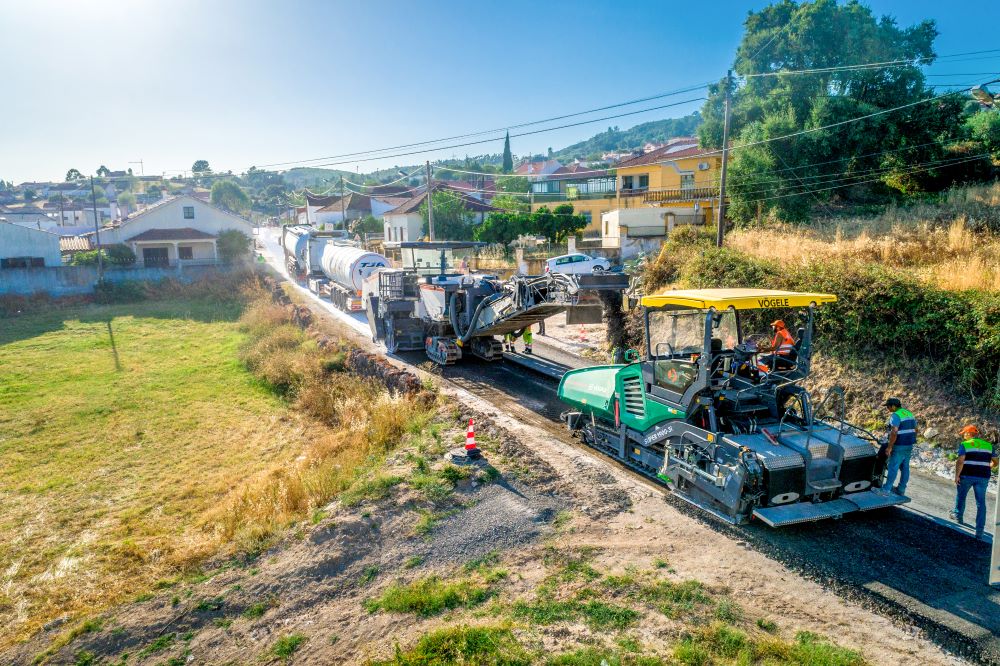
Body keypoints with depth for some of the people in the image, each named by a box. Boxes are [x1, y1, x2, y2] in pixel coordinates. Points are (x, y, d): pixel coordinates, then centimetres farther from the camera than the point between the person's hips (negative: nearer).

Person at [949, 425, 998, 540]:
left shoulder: (964, 445, -6)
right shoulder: (989, 446, 8)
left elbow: (960, 461, -14)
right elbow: (995, 463, 11)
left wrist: (957, 476, -9)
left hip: (966, 476, -3)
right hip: (983, 477, 3)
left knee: (961, 495, 22)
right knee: (981, 503, 6)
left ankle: (958, 515, 39)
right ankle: (979, 531, 4)